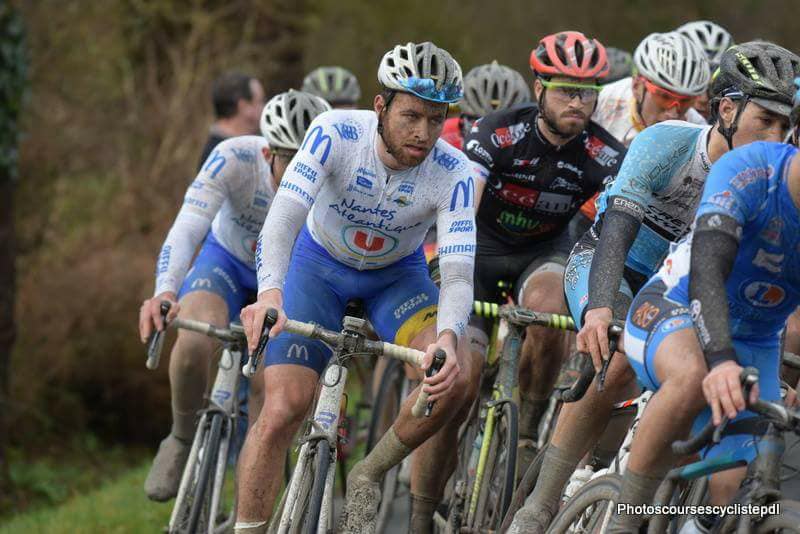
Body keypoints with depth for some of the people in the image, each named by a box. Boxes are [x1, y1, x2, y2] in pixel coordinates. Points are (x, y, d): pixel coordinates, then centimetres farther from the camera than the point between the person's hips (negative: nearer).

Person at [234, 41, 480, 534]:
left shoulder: (452, 173, -27)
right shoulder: (336, 134, -30)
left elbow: (458, 273, -33)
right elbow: (285, 214, -40)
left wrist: (447, 337, -55)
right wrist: (269, 292, -59)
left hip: (397, 274, 1)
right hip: (319, 264, -1)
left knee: (459, 378, -25)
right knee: (284, 409, -17)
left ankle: (369, 476, -3)